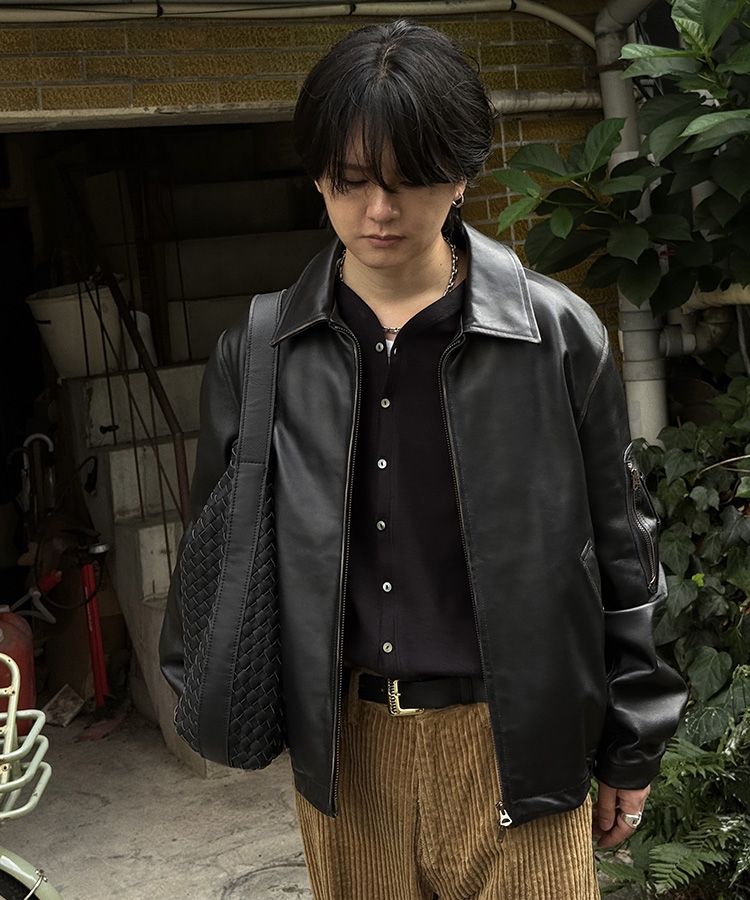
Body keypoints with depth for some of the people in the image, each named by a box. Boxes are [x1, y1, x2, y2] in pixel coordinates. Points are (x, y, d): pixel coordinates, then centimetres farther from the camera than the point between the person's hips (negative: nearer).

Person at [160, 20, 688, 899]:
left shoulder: (558, 334, -6)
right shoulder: (257, 353, -1)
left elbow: (619, 554, 1)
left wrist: (630, 748, 5)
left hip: (513, 738, -1)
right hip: (342, 741, 2)